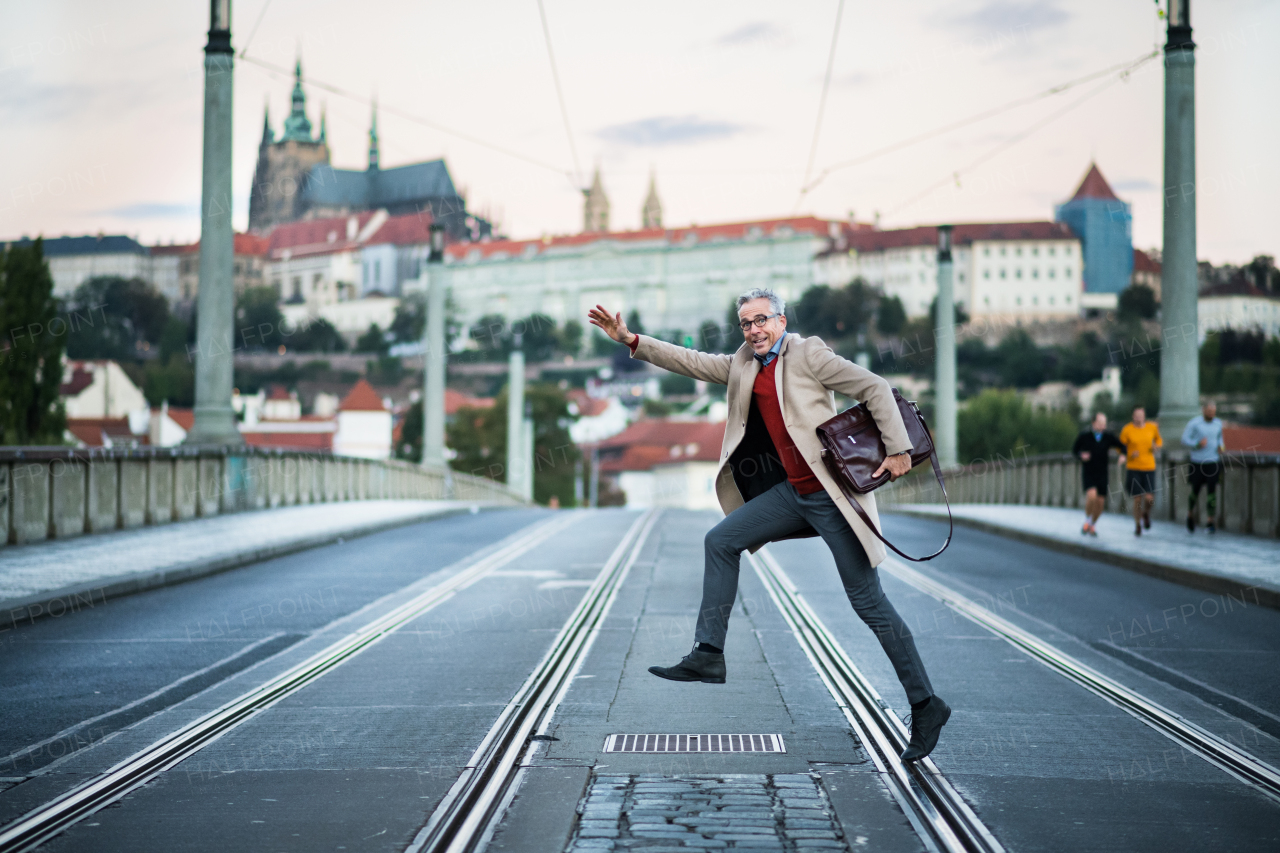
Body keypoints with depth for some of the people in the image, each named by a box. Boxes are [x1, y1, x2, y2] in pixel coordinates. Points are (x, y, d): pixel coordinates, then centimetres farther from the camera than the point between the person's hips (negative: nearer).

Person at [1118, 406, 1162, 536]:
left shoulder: (1152, 427, -1)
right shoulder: (1127, 429, -7)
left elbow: (1159, 440, 18)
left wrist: (1156, 446, -5)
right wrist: (1129, 455, -18)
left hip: (1149, 468, 1)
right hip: (1133, 468, -1)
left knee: (1149, 499, -10)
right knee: (1137, 500, -3)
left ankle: (1146, 513, 27)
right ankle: (1137, 525, 22)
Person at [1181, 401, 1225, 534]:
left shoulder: (1218, 423, 7)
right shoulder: (1194, 423, -7)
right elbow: (1185, 440, -7)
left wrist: (1221, 446, 2)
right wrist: (1197, 444, -24)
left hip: (1213, 462, 2)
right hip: (1197, 463, -2)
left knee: (1212, 491, -9)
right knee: (1195, 491, 7)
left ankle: (1211, 522, -9)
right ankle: (1190, 516, 33)